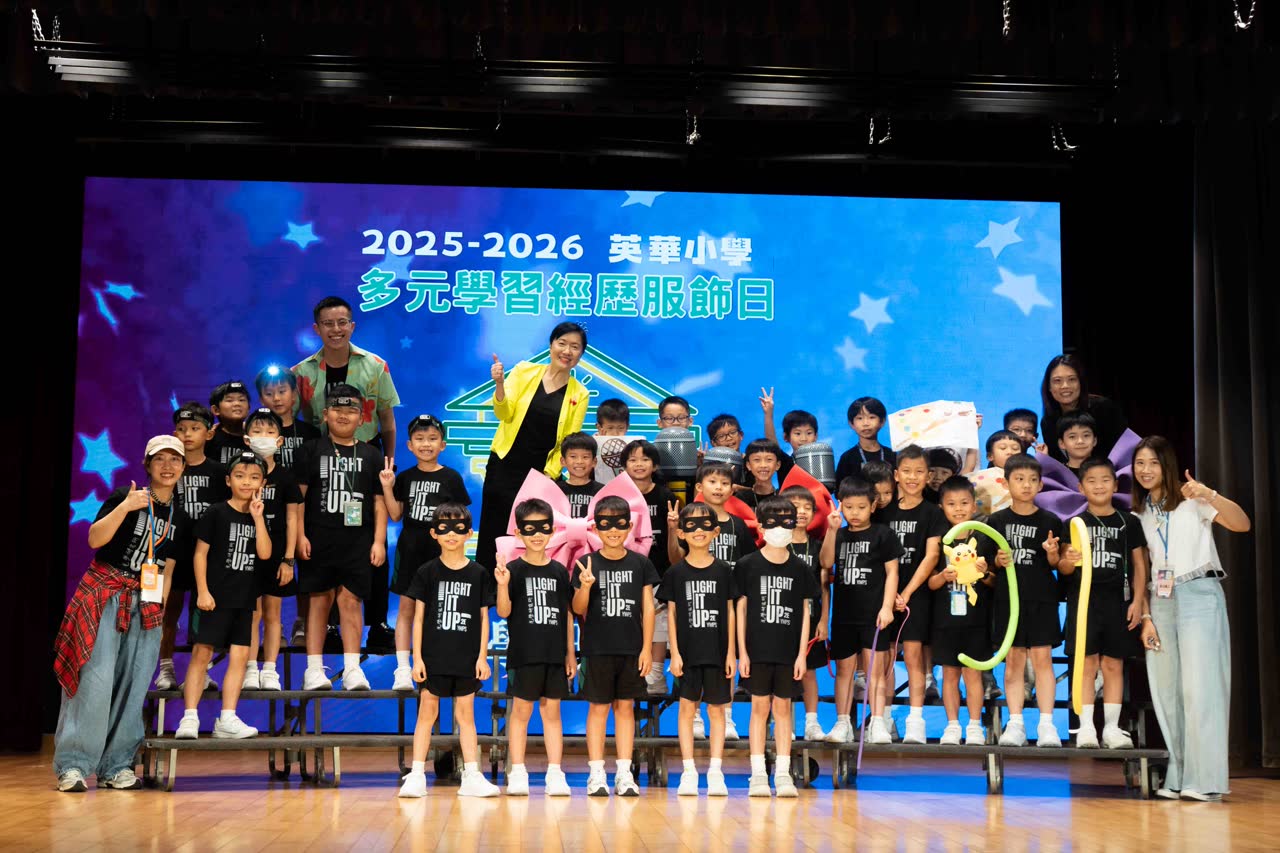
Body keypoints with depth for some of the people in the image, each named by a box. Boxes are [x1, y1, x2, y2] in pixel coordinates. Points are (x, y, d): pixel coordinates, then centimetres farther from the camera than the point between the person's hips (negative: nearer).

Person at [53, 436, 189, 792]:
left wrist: (160, 605, 9)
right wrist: (124, 507, -23)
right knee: (96, 678, -14)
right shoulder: (125, 496, -2)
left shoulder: (180, 518, 13)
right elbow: (95, 539, -13)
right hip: (104, 595, -5)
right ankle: (73, 765, -9)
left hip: (145, 604, 5)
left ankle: (115, 766, 8)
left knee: (133, 685, 1)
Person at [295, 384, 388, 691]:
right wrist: (300, 536, -6)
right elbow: (297, 496, 3)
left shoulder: (371, 456, 12)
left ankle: (352, 668, 2)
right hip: (318, 539, -1)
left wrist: (379, 541, 2)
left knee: (350, 600, -1)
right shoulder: (311, 451, 7)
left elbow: (380, 502, 10)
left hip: (357, 541, 1)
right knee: (319, 599, 1)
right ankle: (314, 669, 5)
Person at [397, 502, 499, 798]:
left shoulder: (479, 574, 3)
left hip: (467, 658, 1)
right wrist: (417, 658, -4)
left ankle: (472, 776, 10)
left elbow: (483, 618, 5)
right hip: (433, 657, -1)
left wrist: (483, 657, 0)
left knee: (465, 713, 7)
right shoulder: (427, 572, 1)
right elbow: (419, 617, 1)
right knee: (427, 712, 2)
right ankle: (416, 775, 5)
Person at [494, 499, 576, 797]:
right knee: (521, 710, 2)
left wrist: (570, 653, 10)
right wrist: (502, 585, -27)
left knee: (551, 710, 6)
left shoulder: (559, 571, 7)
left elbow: (568, 614, 11)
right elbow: (503, 612, -9)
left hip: (555, 654, 3)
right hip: (523, 652, -3)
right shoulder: (514, 570, -3)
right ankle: (517, 773, 9)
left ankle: (555, 773, 10)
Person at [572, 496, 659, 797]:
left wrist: (646, 648, 0)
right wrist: (585, 586, -23)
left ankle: (624, 773, 12)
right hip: (597, 647, -1)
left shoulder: (640, 563, 3)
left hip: (631, 648, 2)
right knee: (598, 707, 2)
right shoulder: (587, 563, -2)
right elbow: (578, 609, -3)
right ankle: (596, 773, 8)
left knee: (625, 706, 7)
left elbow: (648, 607, 5)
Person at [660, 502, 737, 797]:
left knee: (716, 709, 4)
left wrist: (731, 652, 0)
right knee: (687, 707, 2)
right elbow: (671, 613, 2)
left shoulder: (723, 571, 3)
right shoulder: (676, 572, 1)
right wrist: (674, 652, -4)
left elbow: (730, 612, 4)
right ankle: (688, 771, 8)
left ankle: (715, 771, 9)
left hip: (717, 651, 1)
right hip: (688, 651, 0)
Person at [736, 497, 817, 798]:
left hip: (788, 652, 1)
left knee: (783, 707, 6)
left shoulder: (800, 569, 4)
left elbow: (805, 612, 6)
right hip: (758, 650, -1)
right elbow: (741, 608, 0)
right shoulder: (747, 565, -1)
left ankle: (783, 773, 11)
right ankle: (758, 774, 8)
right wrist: (742, 651, -4)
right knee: (760, 706, 3)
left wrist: (802, 653, 0)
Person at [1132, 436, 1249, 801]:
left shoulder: (1191, 502, 0)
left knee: (1199, 687, -10)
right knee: (1167, 690, 5)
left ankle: (1206, 779, -8)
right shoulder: (1138, 515, 14)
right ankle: (1178, 779, 11)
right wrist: (1145, 617, 3)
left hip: (1198, 596, -5)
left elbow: (1242, 524, -13)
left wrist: (1210, 495, -26)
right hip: (1160, 603, 5)